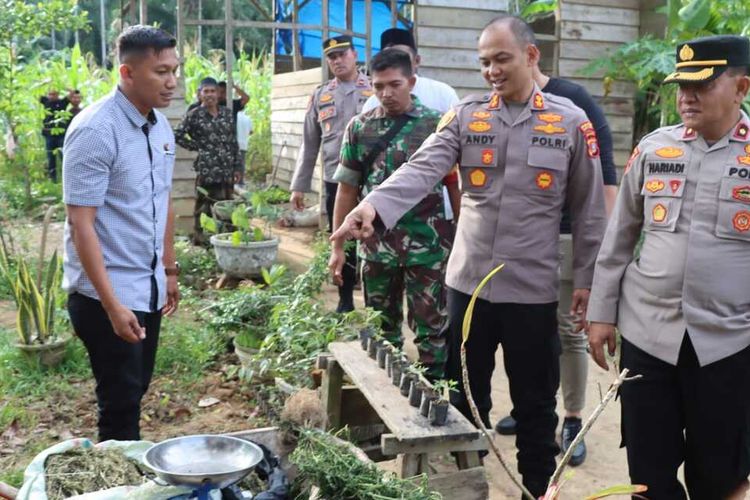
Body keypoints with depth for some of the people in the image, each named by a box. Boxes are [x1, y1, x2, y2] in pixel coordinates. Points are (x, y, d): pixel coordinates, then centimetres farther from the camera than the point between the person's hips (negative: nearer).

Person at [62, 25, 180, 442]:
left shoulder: (161, 126, 5)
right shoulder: (95, 131, -18)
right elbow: (80, 223, -20)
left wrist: (170, 271, 16)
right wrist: (112, 304, -22)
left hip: (149, 288, 7)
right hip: (107, 294, -7)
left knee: (136, 391, 18)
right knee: (121, 402, 3)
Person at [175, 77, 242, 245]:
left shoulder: (227, 113, 10)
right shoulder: (194, 115, -2)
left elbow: (234, 142, 12)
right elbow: (177, 135, 0)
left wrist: (237, 167, 8)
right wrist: (196, 146, -4)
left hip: (227, 170, 4)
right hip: (206, 171, -4)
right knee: (204, 208, 1)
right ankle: (200, 241, 9)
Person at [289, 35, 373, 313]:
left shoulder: (375, 91, 1)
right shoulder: (320, 96, 10)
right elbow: (309, 144, 11)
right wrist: (299, 186, 7)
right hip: (334, 181, 3)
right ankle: (345, 300, 24)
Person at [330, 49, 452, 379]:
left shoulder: (436, 125, -3)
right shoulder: (359, 128, 3)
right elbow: (347, 190, 6)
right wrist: (337, 247, 5)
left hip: (428, 245, -2)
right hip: (376, 246, 3)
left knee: (431, 328, 5)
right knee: (382, 328, 15)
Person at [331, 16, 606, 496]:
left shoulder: (571, 122, -1)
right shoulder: (464, 116, 2)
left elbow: (589, 210, 3)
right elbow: (421, 170, -14)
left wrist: (588, 278, 3)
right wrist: (374, 205, -32)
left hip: (533, 290, -1)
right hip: (468, 283, 2)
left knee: (535, 405, 12)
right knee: (463, 398, 14)